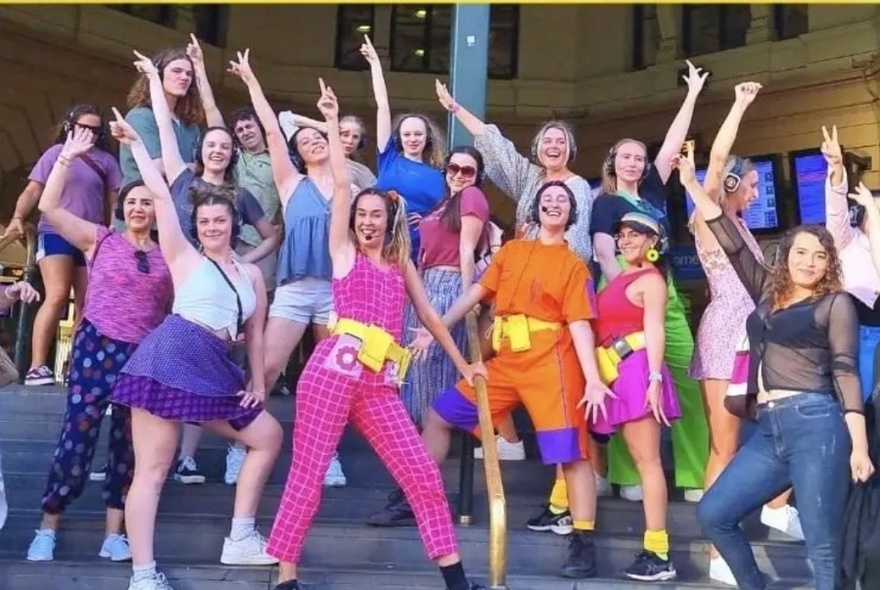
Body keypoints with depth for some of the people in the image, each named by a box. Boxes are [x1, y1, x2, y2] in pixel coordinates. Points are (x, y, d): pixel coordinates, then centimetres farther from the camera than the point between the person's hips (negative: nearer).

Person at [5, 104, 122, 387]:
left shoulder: (106, 160, 10)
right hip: (56, 232, -4)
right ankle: (37, 366, -17)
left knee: (86, 304, 4)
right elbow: (33, 191, 0)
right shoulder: (56, 152, 4)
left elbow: (115, 199, 10)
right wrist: (17, 218, -16)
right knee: (57, 296, -17)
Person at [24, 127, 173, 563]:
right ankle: (47, 529, 11)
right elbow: (49, 207, -5)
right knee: (77, 435, -3)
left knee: (129, 444, 6)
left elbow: (172, 309, 13)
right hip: (97, 348, -2)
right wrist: (67, 158, -8)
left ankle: (114, 533, 15)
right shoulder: (100, 240, 3)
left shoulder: (167, 257, 8)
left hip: (145, 357, 2)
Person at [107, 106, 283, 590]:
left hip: (214, 370, 6)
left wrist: (258, 383, 12)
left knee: (269, 436, 10)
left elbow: (256, 331, 18)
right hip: (169, 359, -6)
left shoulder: (251, 273, 18)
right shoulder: (184, 257, 6)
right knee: (153, 469, -7)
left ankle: (240, 540, 15)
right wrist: (135, 143, 4)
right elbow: (160, 194, 1)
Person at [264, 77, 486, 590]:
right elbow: (342, 183, 2)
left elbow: (430, 315, 27)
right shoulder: (344, 251, 10)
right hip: (334, 369, -4)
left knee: (424, 475, 0)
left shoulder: (402, 263, 21)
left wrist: (462, 364, 30)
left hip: (380, 384, 4)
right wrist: (332, 122, 0)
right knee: (308, 475, -4)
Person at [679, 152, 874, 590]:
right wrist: (693, 186, 16)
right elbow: (730, 242, 18)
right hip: (769, 429, 6)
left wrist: (859, 444, -9)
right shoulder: (768, 291, 18)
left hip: (815, 425, -6)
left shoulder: (836, 303, 4)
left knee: (822, 546, -5)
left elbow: (845, 371, -2)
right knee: (712, 513, 6)